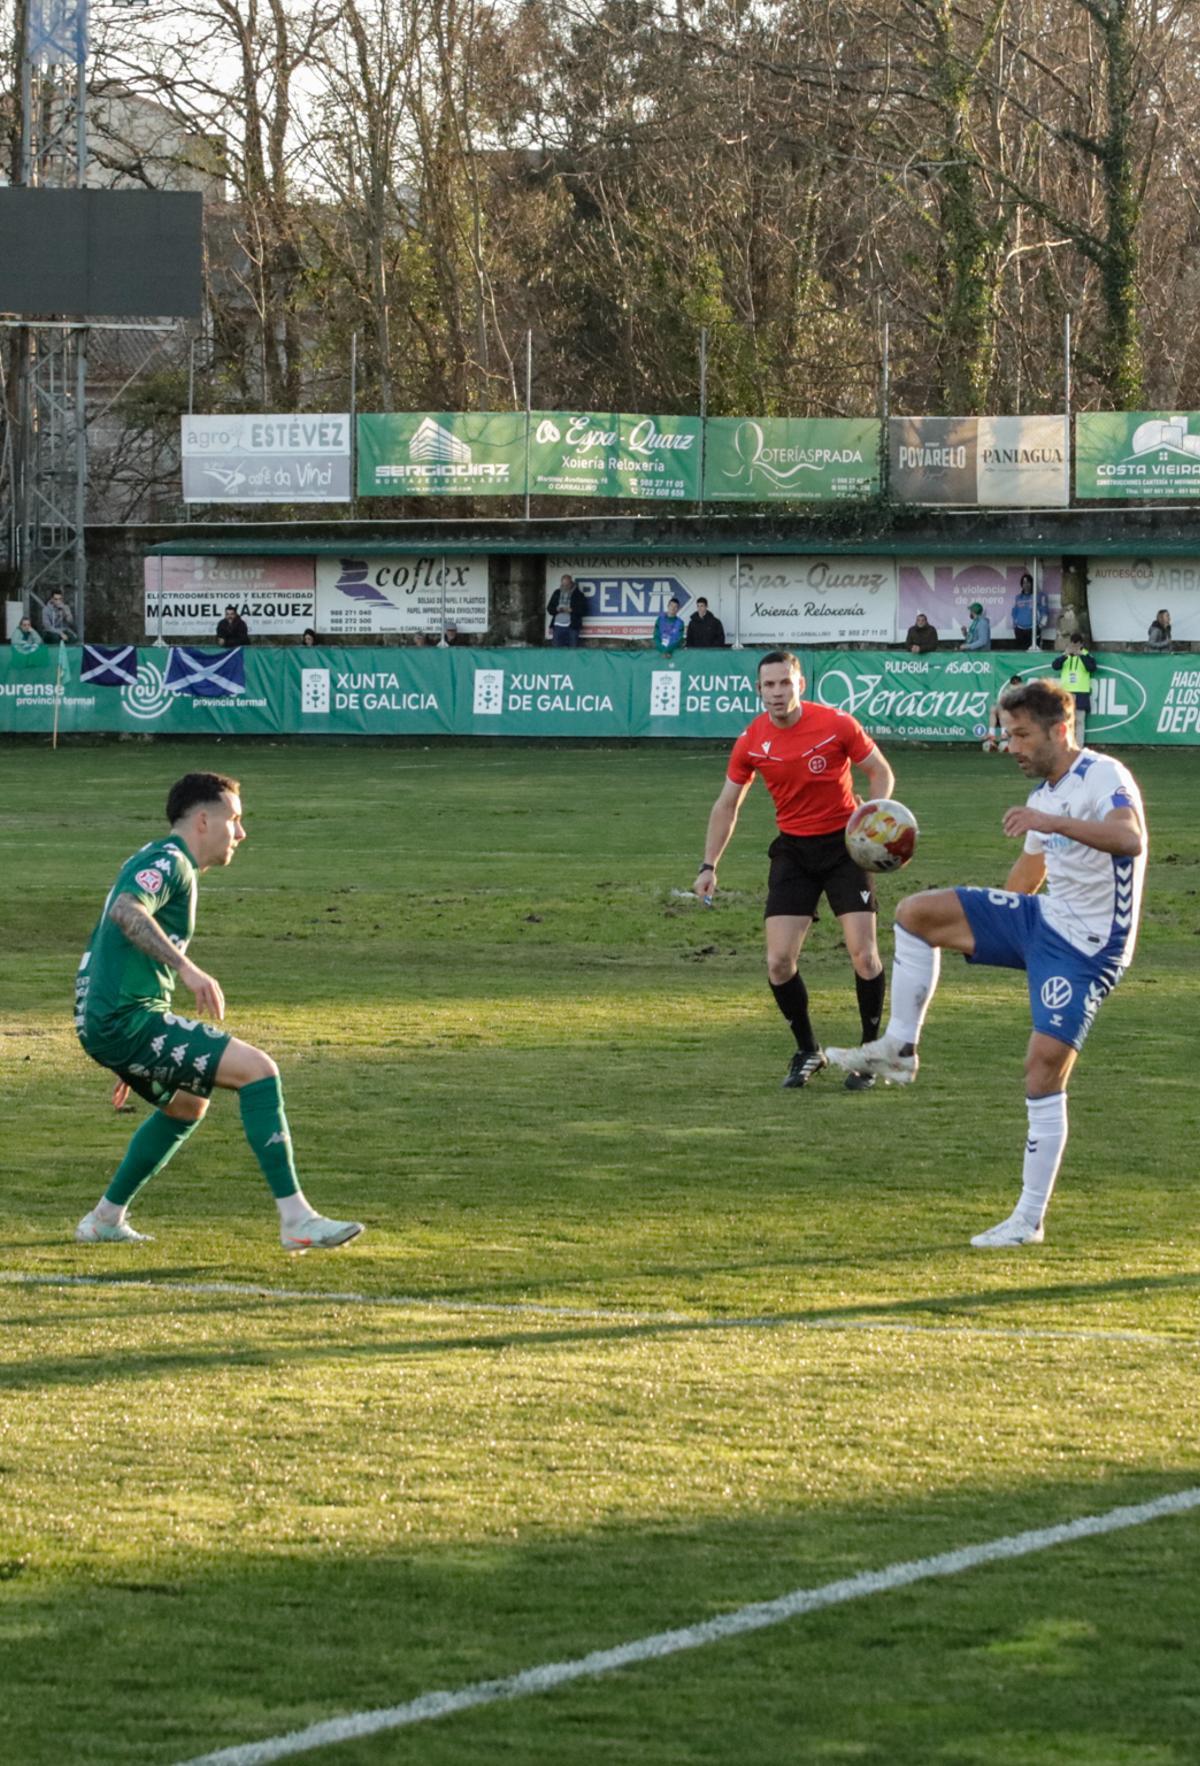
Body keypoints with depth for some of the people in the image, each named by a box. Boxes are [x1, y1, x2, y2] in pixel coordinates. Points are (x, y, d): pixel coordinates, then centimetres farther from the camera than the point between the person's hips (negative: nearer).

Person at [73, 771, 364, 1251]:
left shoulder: (162, 862, 23)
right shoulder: (168, 862, -9)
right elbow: (125, 912, -31)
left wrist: (130, 1063, 35)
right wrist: (187, 969, -39)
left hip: (102, 1019, 11)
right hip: (128, 1019, -11)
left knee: (186, 1103, 32)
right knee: (257, 1069, -14)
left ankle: (105, 1220, 32)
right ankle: (296, 1220, -18)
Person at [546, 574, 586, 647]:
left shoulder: (578, 594, -1)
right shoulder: (557, 593, 12)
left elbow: (583, 610, -5)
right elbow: (549, 608, 13)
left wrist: (571, 610, -17)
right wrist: (556, 609, -8)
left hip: (572, 627, -4)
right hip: (558, 626, 4)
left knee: (573, 651, -4)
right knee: (557, 650, 2)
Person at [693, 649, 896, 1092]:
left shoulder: (836, 725, -14)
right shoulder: (751, 742, -5)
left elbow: (881, 773, -2)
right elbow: (727, 804, 7)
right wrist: (709, 866, 2)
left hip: (843, 844, -3)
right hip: (793, 851, 3)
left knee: (863, 954, -11)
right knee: (779, 962, -7)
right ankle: (808, 1052, 13)